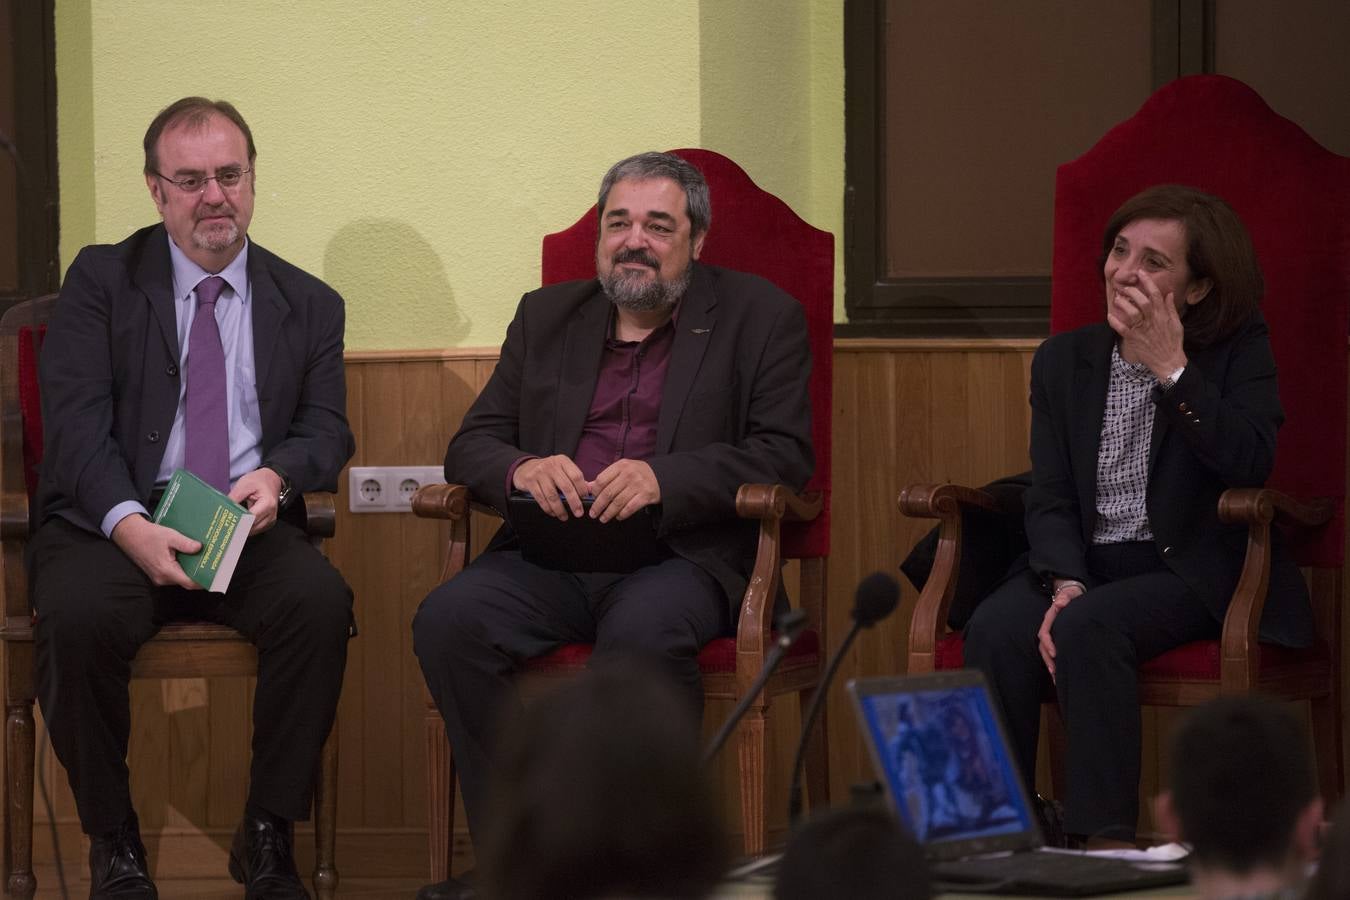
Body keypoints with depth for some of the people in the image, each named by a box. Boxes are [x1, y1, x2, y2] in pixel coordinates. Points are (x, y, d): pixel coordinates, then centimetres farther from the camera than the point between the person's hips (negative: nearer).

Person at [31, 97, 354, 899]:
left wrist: (277, 475, -16)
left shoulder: (309, 305, 15)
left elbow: (326, 428, 10)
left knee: (321, 600, -31)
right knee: (78, 615, -35)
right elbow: (77, 419, -4)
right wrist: (130, 524, -22)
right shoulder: (101, 280, 7)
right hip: (111, 523, -2)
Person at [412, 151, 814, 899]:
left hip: (680, 557, -4)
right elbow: (471, 445, 18)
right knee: (448, 618, -27)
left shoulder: (758, 318, 10)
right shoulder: (546, 317, 22)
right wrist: (522, 468, -8)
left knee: (643, 632, -39)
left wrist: (665, 478, -18)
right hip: (553, 555, 4)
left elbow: (784, 453, -1)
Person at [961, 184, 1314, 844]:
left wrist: (1172, 370, -20)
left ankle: (1104, 842, -32)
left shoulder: (1238, 352, 1)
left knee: (1090, 626, -33)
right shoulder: (1065, 359, 11)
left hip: (1190, 572, -4)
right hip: (1084, 562, 4)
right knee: (996, 632, -27)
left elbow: (1250, 464, -17)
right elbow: (1050, 496, 4)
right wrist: (1065, 582, -15)